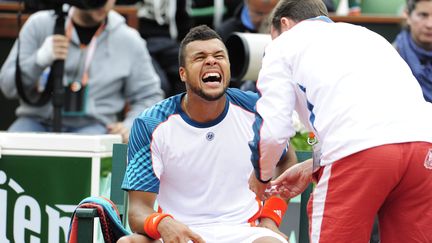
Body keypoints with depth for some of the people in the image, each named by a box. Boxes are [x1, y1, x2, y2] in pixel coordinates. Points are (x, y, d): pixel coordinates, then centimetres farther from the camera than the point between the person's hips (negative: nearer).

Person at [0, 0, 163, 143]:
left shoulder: (129, 41, 6)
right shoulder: (40, 25, 5)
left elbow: (149, 96, 15)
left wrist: (130, 127, -5)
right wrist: (41, 59, -16)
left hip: (91, 125, -1)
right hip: (37, 120, 1)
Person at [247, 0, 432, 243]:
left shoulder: (284, 43, 20)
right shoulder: (364, 34, 37)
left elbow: (272, 131, 10)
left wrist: (261, 177, 30)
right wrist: (312, 168, 43)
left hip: (358, 149, -5)